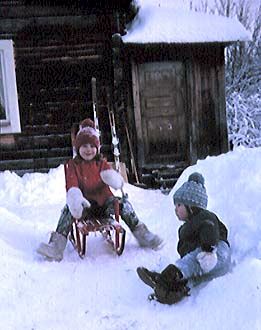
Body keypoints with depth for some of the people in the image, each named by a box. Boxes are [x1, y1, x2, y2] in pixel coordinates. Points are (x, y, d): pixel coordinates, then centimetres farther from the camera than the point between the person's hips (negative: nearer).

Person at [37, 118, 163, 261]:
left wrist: (112, 178, -24)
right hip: (84, 203, -1)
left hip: (103, 201, 1)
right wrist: (76, 199, -34)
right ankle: (57, 246, -35)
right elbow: (71, 186, -10)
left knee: (124, 204, -22)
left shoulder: (102, 163, 11)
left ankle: (142, 234, -7)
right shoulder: (73, 165, 6)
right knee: (69, 209, -30)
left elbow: (118, 183, 3)